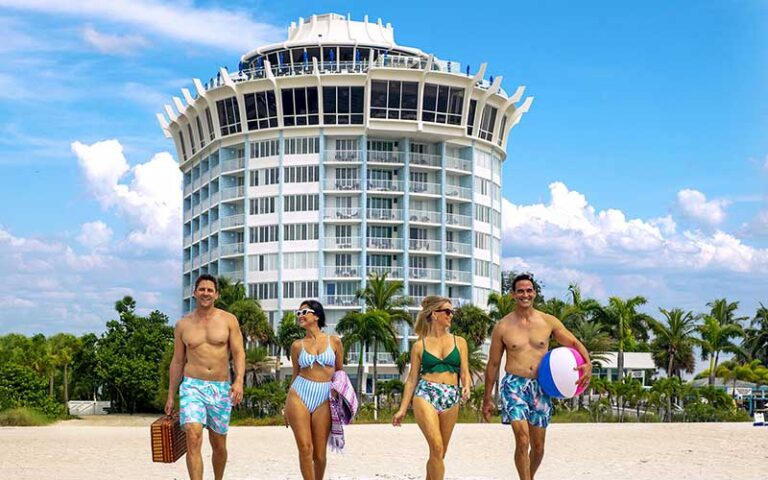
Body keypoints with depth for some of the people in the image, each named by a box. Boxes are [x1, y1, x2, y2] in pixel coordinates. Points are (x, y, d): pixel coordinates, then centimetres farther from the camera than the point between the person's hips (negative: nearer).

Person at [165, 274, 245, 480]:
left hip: (221, 389, 1)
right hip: (193, 386, -1)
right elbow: (177, 362, 12)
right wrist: (170, 396, 10)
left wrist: (239, 380, -19)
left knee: (219, 445, 10)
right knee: (193, 439, -20)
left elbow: (238, 353, -2)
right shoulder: (183, 325, 6)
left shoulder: (228, 320, 3)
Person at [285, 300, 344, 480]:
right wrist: (287, 408, 14)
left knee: (319, 453, 1)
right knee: (305, 448, -9)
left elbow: (340, 371, 13)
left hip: (323, 400, 0)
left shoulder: (334, 341, 5)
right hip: (299, 395, 0)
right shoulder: (297, 345, 7)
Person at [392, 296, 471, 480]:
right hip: (426, 395, -3)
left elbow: (465, 372, 9)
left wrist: (466, 387, -14)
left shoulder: (459, 342, 12)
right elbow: (412, 378, 10)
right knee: (437, 448, -16)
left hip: (451, 398, 3)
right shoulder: (419, 345, 7)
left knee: (439, 452, 7)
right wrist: (403, 409, 6)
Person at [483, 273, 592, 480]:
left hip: (540, 386, 3)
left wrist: (587, 363, -10)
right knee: (522, 440, -20)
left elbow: (574, 343, 11)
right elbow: (493, 364, 7)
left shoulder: (548, 322, 4)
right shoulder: (503, 327, 1)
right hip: (514, 385, -3)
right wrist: (487, 399, 8)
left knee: (538, 447, 9)